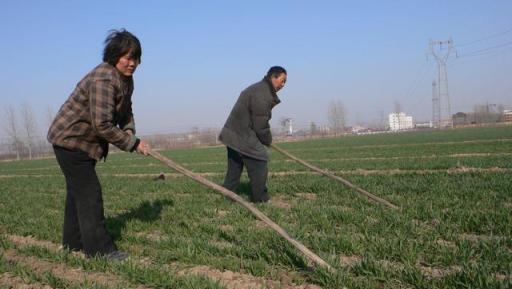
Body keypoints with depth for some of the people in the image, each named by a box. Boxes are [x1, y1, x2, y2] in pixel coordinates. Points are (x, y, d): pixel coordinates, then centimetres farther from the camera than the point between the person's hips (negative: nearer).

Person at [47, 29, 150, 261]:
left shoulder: (126, 78, 3)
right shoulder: (103, 79, -28)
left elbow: (125, 111, 13)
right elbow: (102, 125, -32)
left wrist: (129, 131, -8)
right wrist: (133, 144, -23)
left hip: (84, 141, 10)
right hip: (70, 140, -10)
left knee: (78, 191, 17)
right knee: (88, 193, -9)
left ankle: (73, 242, 30)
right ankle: (99, 248, -4)